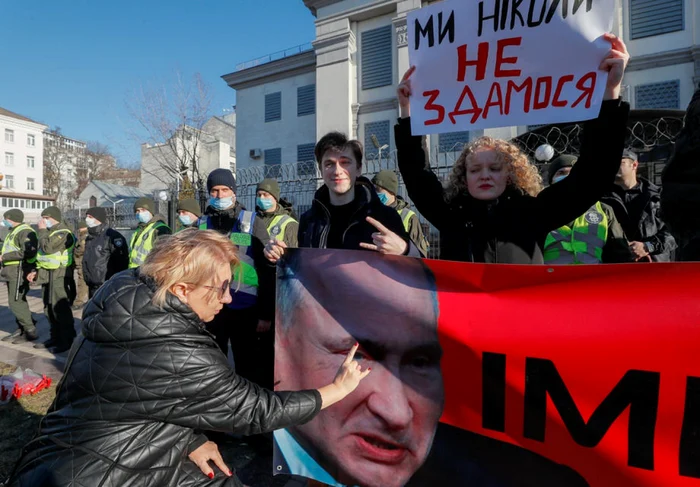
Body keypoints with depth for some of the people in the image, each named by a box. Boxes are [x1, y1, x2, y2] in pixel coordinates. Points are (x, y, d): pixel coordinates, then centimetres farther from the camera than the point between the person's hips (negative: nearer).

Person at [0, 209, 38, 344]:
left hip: (19, 271, -10)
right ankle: (21, 330, 20)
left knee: (15, 301, -10)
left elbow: (28, 252, -28)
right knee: (18, 301, 13)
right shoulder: (14, 231, 19)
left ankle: (31, 331, -4)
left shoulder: (25, 232, -15)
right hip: (12, 271, 10)